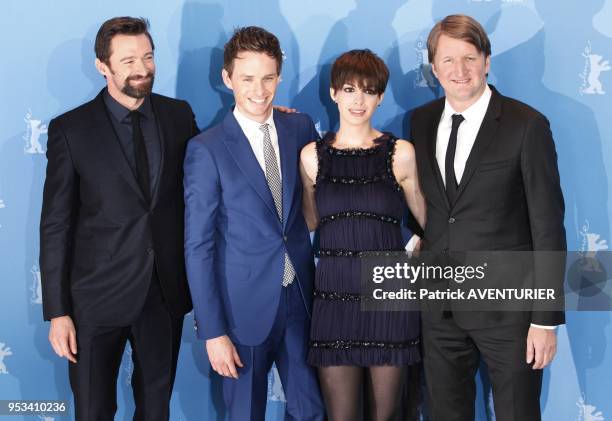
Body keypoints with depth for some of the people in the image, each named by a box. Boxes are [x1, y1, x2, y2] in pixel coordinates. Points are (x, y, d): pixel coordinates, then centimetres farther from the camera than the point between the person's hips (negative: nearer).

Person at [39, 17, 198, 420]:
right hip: (99, 296, -3)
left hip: (166, 292, 3)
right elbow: (56, 225, -6)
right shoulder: (70, 129, -7)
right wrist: (57, 312, -8)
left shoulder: (179, 115, 2)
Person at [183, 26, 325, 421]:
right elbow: (198, 246, -10)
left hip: (301, 298, 4)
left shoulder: (302, 128, 2)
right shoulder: (207, 149, -10)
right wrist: (213, 331, -12)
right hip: (244, 305, -3)